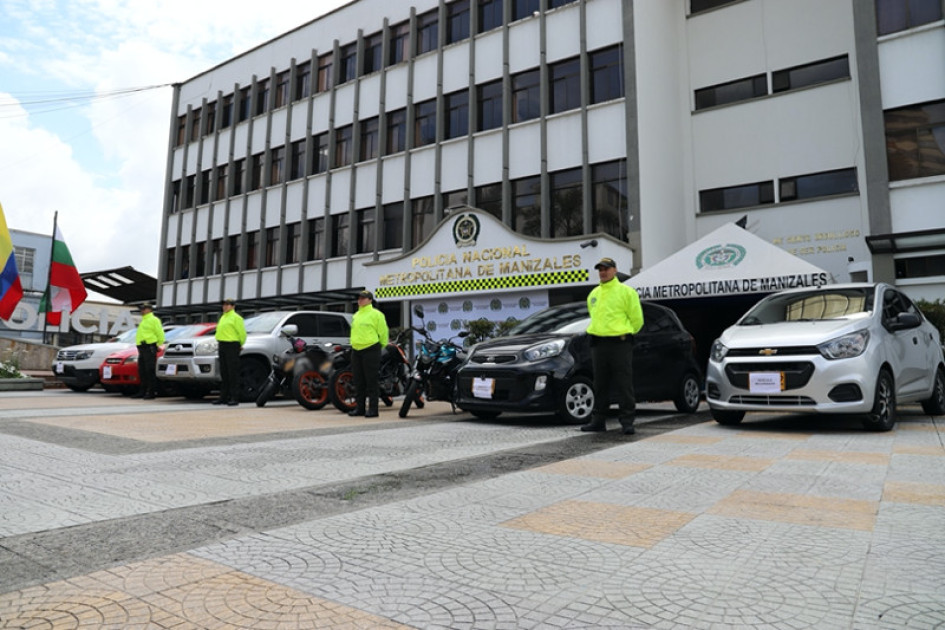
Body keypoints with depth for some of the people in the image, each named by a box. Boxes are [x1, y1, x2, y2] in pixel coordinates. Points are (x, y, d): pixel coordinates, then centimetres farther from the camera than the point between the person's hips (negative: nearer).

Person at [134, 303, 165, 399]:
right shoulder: (144, 321, 24)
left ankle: (152, 392, -8)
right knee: (142, 371, 9)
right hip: (142, 348, 9)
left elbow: (160, 334, -9)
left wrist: (159, 345, -6)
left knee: (150, 371, -9)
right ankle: (143, 391, 15)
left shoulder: (154, 320, -4)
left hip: (150, 347, -9)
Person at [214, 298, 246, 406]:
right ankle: (224, 397, 16)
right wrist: (219, 343, 16)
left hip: (232, 346, -9)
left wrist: (240, 344, -1)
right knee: (224, 373, 11)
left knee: (233, 373, -8)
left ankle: (234, 398, -6)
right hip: (222, 346, 9)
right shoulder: (223, 317, 19)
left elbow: (242, 332, -10)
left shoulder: (236, 317, -7)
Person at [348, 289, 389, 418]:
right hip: (356, 351, 7)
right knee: (358, 381, 10)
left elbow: (383, 332, -5)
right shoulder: (356, 315, 17)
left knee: (371, 381, -4)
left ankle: (373, 409, 0)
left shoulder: (376, 314, -6)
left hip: (371, 351, -7)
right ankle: (360, 408, 17)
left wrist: (381, 346, 1)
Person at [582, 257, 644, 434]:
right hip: (598, 344, 6)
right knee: (600, 386, 10)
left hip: (620, 344, -6)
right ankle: (598, 420, 17)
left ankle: (627, 422, 1)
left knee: (624, 385, -4)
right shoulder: (594, 294, 16)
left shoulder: (626, 291, -2)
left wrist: (623, 334, 5)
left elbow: (637, 319, -1)